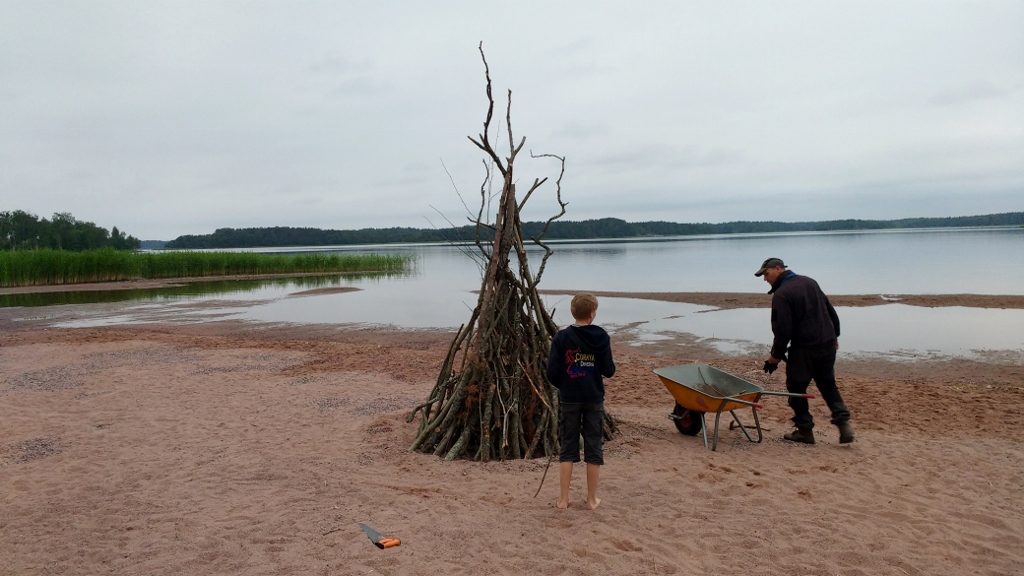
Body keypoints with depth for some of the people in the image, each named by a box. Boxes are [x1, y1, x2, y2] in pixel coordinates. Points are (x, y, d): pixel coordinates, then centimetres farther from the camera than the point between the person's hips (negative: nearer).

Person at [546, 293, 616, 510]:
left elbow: (553, 372, -8)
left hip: (569, 399, 0)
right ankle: (592, 499, 18)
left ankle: (563, 499, 12)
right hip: (594, 399, 0)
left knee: (567, 448, 9)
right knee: (594, 449, 10)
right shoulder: (601, 337, -6)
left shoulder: (562, 337, -7)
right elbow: (609, 370, -5)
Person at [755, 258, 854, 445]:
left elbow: (782, 330, -17)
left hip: (804, 349, -8)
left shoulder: (781, 294, -14)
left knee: (796, 388, 7)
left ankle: (805, 430, 12)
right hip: (828, 345, 8)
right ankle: (844, 423, 8)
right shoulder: (810, 282, 11)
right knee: (828, 385, 20)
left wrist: (775, 356, -6)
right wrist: (834, 336, 27)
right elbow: (831, 311, 18)